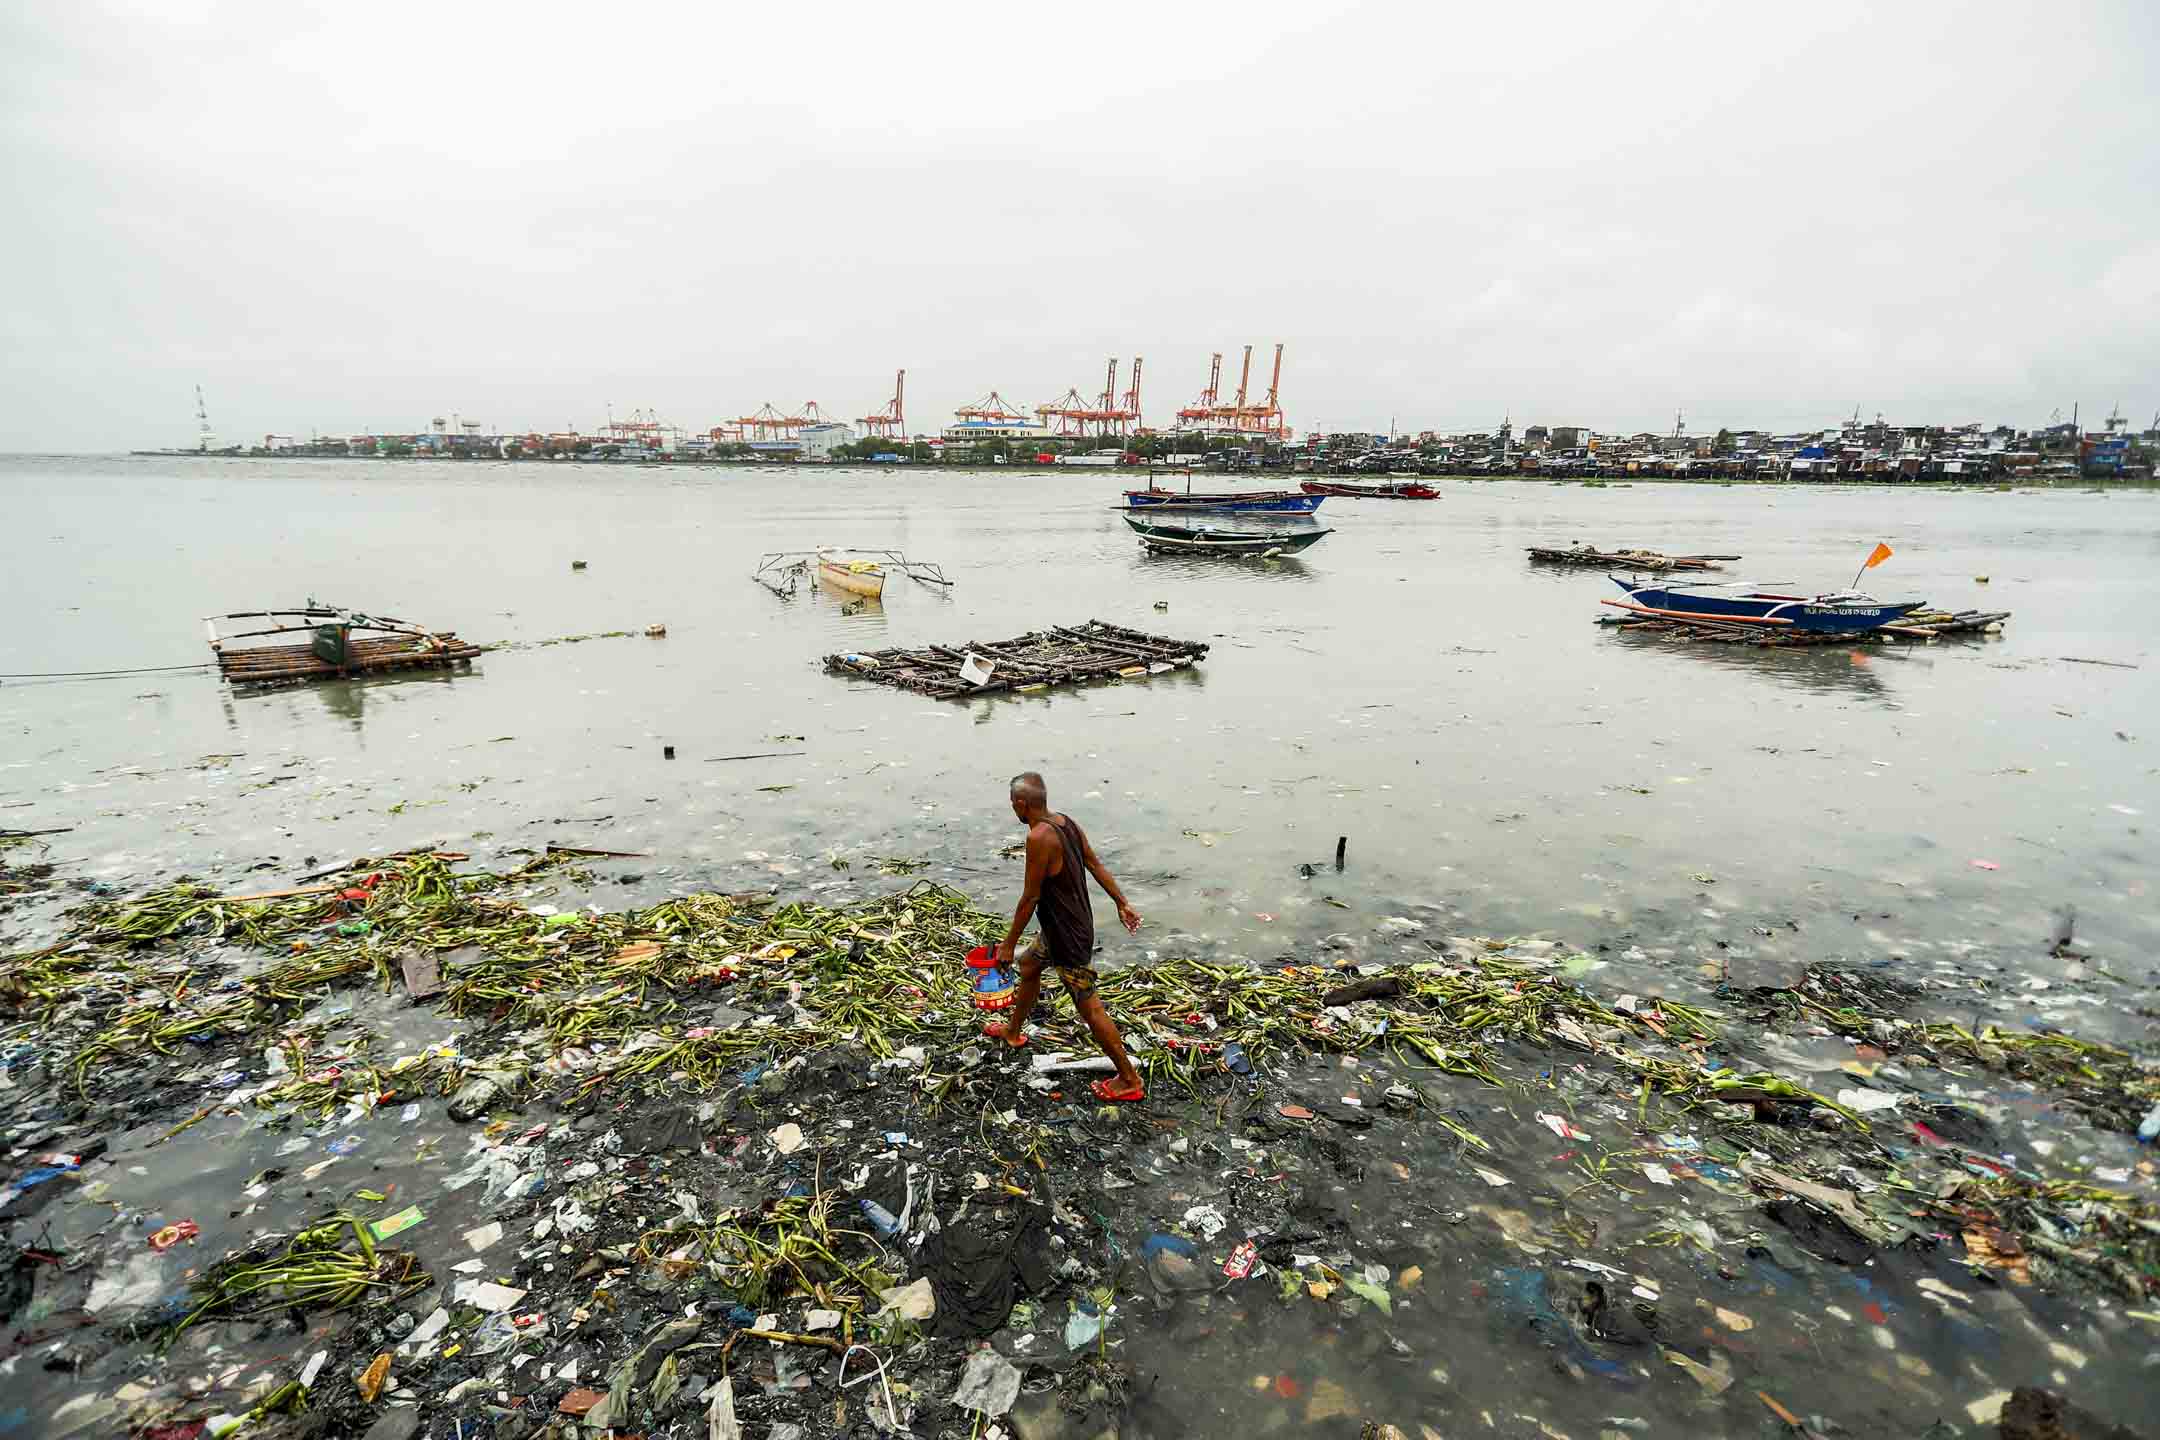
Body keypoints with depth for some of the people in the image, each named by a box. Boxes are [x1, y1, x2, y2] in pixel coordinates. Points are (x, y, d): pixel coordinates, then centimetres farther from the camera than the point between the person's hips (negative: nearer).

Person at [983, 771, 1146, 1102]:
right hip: (1058, 928, 10)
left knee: (1089, 1006, 1)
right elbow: (1096, 865, 6)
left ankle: (1130, 1081, 12)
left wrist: (1009, 944, -12)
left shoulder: (1039, 837, -27)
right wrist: (1122, 903, 14)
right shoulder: (1067, 822, 0)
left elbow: (1030, 898, -22)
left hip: (1069, 936, -10)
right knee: (1028, 966, 29)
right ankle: (1013, 1031, 51)